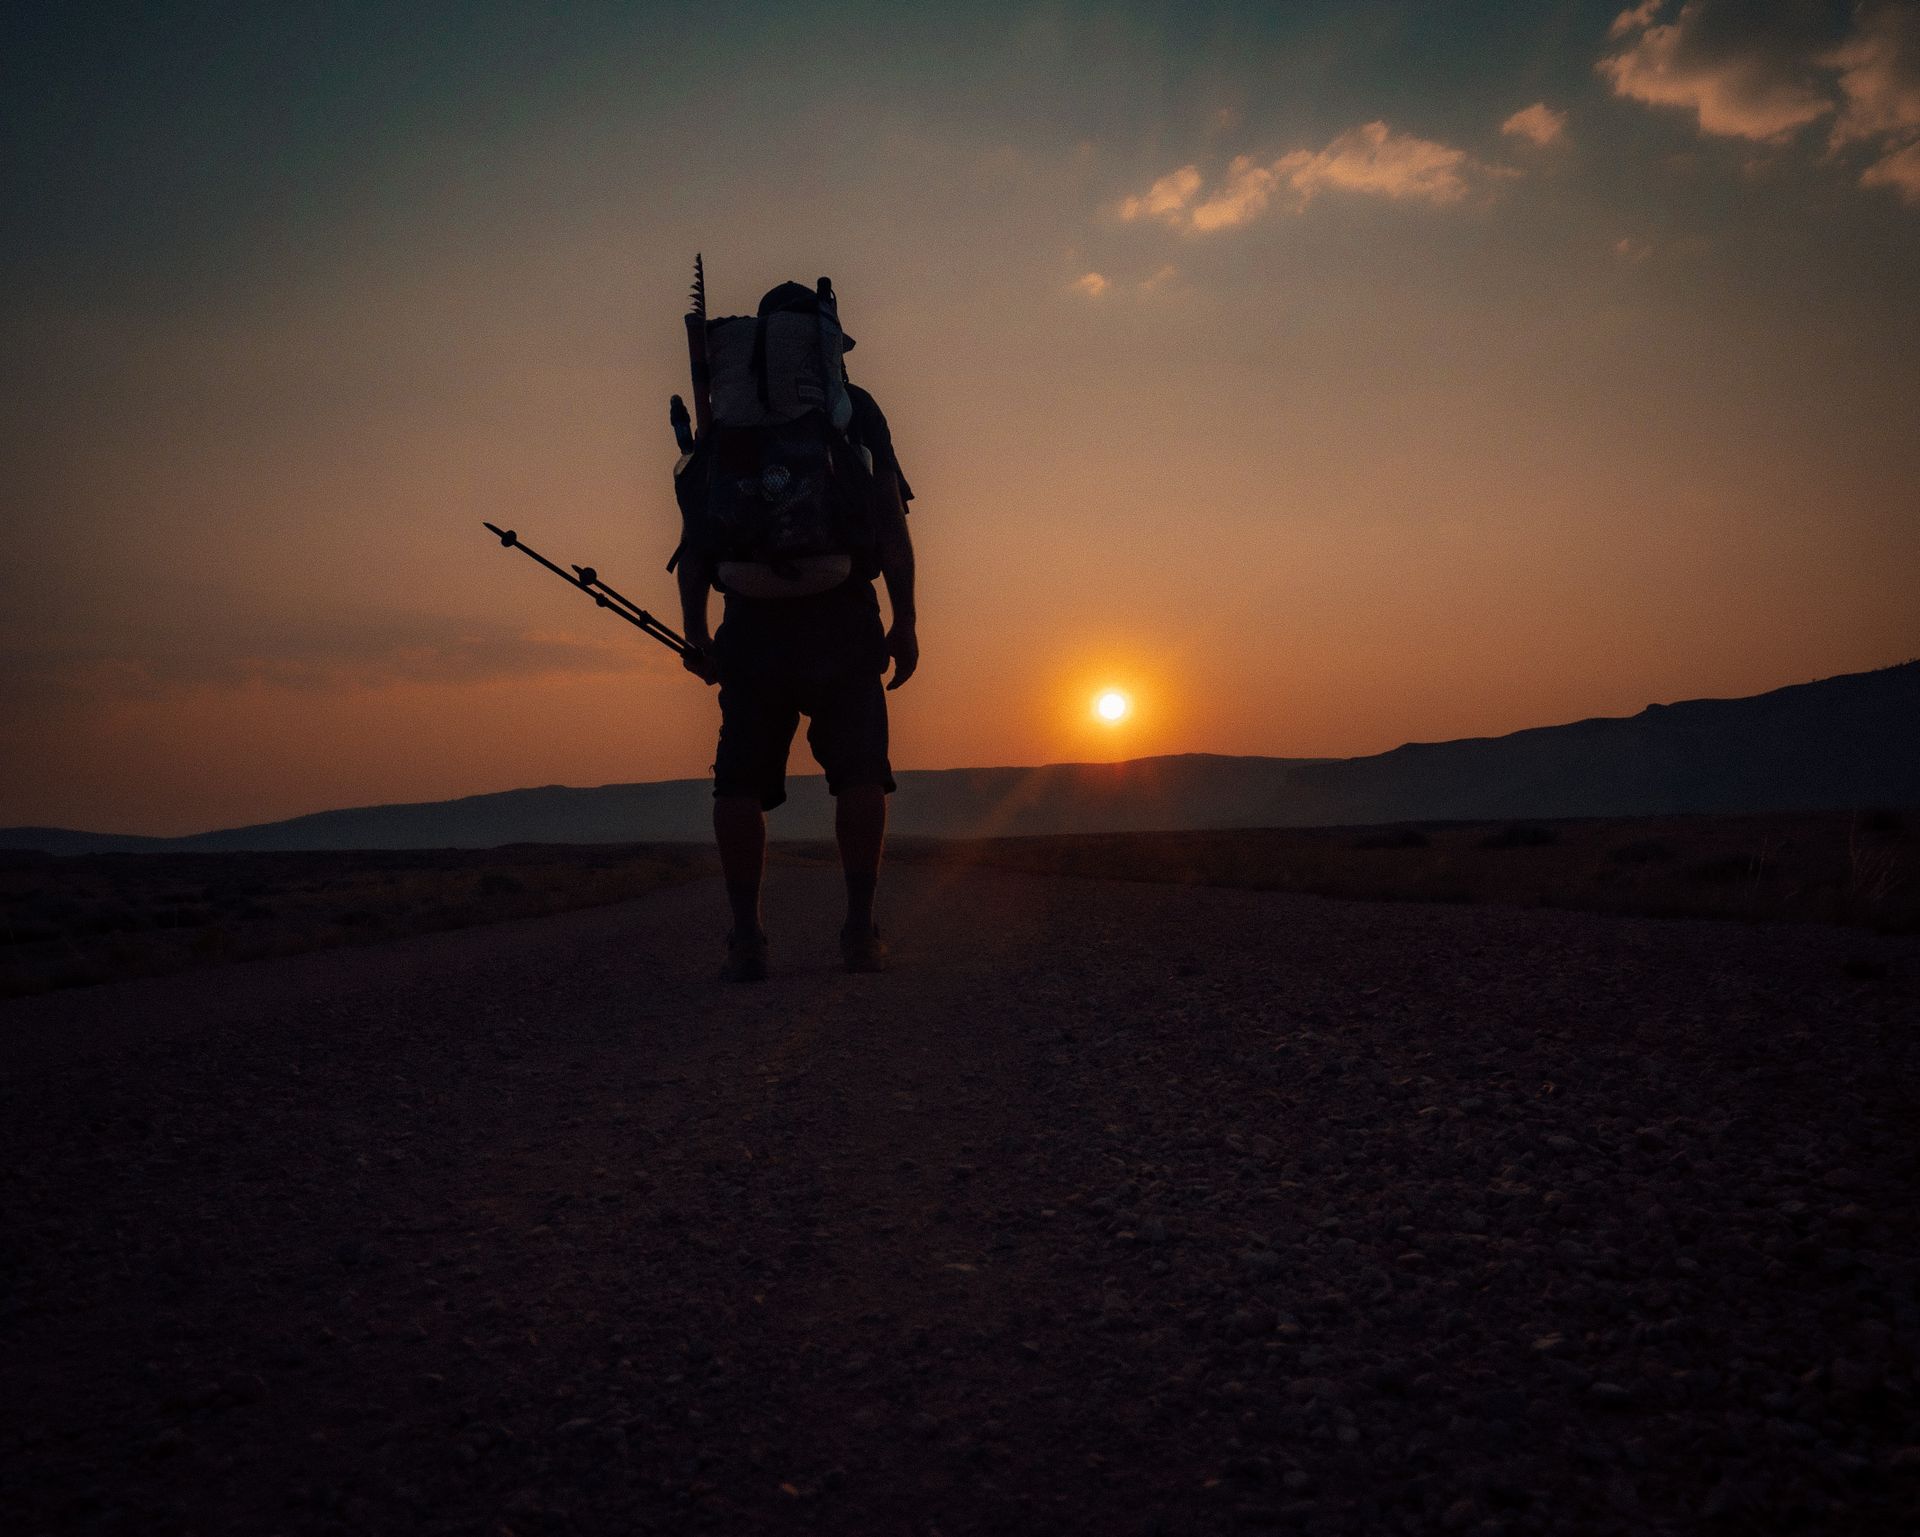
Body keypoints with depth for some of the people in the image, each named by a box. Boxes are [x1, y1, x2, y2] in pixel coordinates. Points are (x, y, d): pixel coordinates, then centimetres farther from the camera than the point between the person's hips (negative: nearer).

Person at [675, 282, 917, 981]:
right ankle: (860, 930, -6)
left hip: (751, 626, 2)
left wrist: (694, 627, 7)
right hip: (841, 617, -1)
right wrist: (904, 622, 1)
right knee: (859, 772, 2)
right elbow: (890, 521, 1)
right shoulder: (853, 406, 10)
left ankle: (746, 937, -4)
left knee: (740, 781, 4)